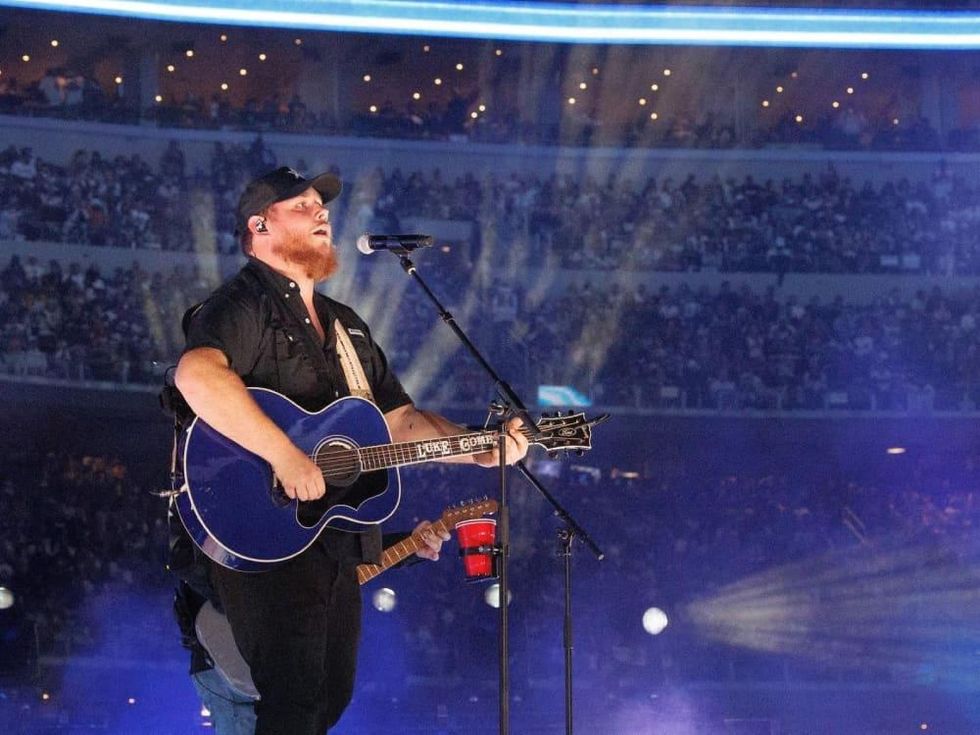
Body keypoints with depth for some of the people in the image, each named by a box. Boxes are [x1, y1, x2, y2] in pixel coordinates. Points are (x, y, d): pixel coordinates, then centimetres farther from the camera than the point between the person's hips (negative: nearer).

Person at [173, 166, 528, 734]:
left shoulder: (345, 325, 20)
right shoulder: (244, 305, -10)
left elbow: (400, 421, 22)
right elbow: (198, 374, -32)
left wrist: (480, 450, 6)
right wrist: (287, 457, -34)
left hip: (338, 545, 9)